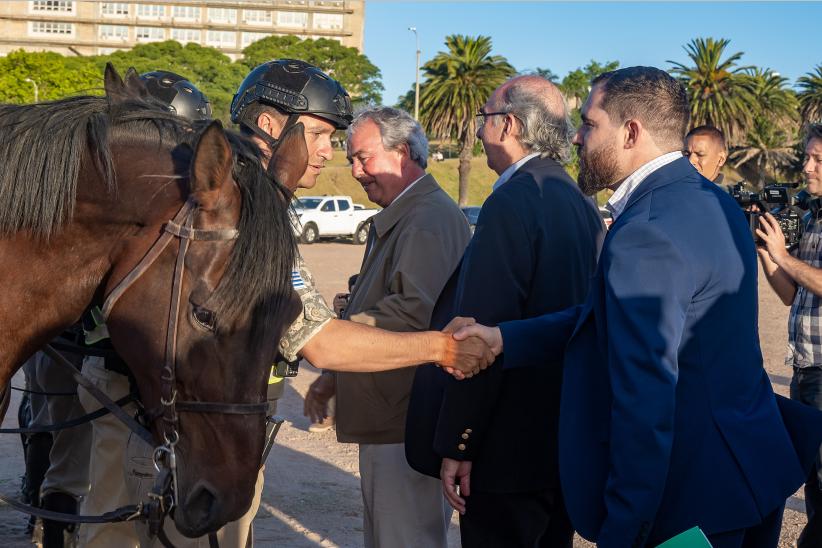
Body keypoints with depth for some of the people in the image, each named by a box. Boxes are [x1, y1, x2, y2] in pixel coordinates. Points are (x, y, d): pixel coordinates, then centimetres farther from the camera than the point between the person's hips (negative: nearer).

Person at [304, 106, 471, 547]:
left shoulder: (430, 218, -16)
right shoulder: (393, 221, 19)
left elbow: (415, 311, -27)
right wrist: (336, 377, 16)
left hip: (408, 424, -11)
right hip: (386, 419, 11)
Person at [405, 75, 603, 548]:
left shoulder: (514, 202, -17)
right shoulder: (580, 203, 11)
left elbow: (484, 332, -22)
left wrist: (456, 445, -19)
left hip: (511, 448, -9)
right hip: (568, 439, 9)